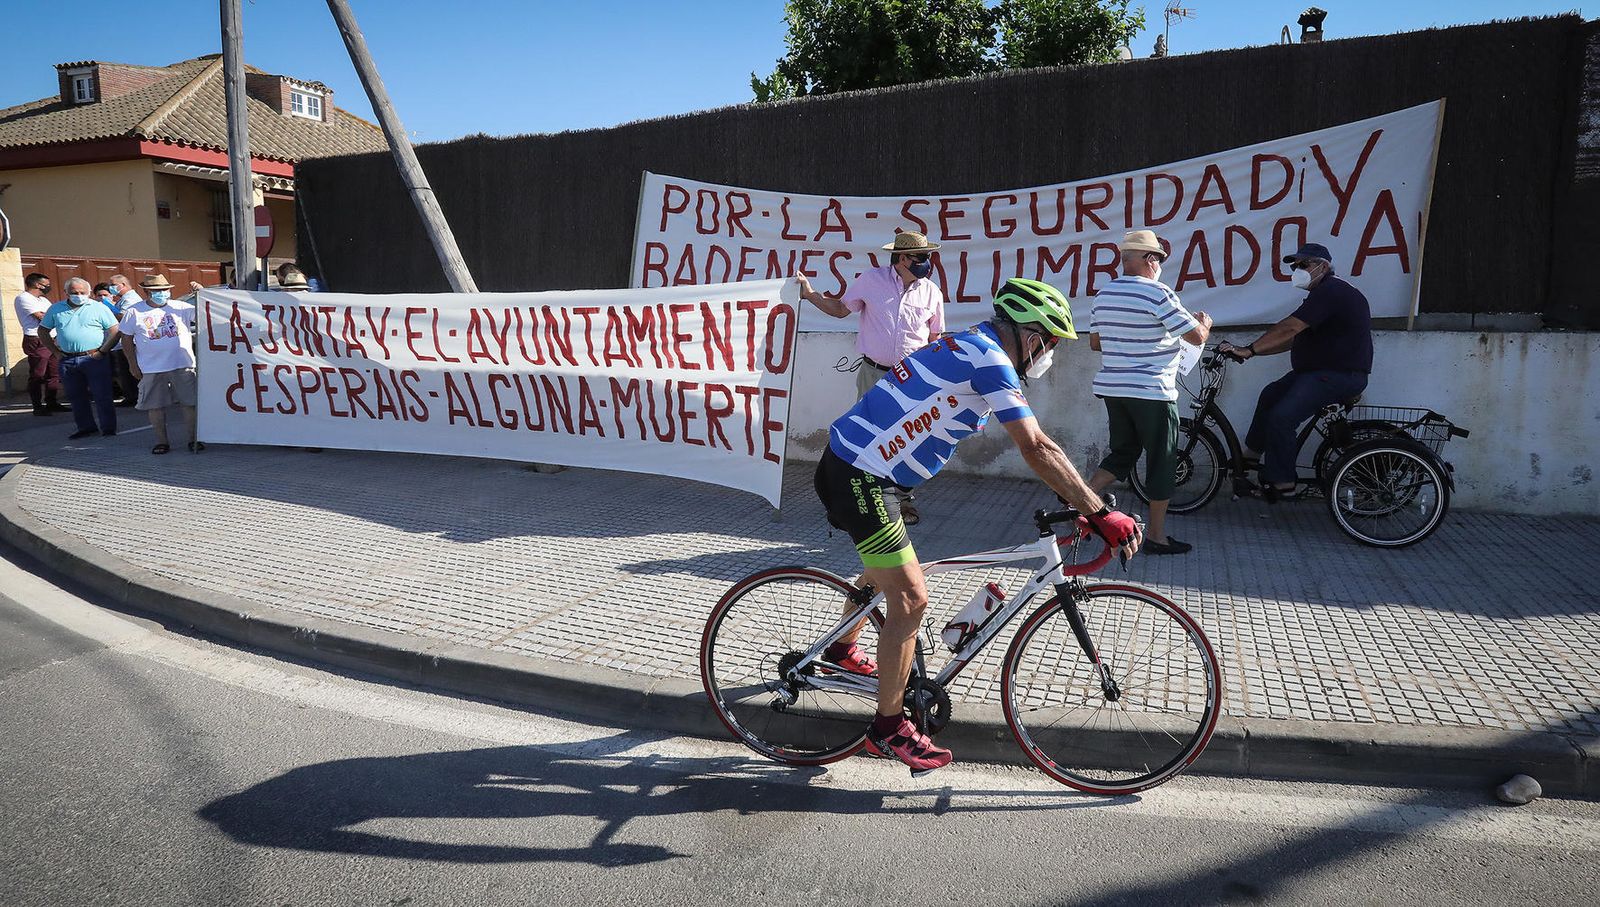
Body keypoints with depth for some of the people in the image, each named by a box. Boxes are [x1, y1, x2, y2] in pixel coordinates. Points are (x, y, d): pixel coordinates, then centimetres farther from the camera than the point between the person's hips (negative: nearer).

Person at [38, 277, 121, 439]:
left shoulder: (98, 308, -1)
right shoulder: (56, 309, 11)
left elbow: (114, 331, -5)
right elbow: (43, 331, 17)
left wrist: (102, 351, -10)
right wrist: (55, 351, 7)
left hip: (94, 359, -4)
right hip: (68, 360, 5)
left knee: (102, 396, -3)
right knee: (75, 396, 10)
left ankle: (109, 428, 3)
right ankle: (85, 427, 20)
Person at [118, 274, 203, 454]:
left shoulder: (181, 307, 5)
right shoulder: (134, 312, 5)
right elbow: (127, 339, 9)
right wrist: (133, 365, 5)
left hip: (183, 365, 0)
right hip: (151, 369, 0)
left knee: (190, 403, 0)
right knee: (155, 406, 5)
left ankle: (193, 439, 9)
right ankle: (161, 441, 16)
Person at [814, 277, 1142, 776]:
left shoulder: (968, 348, 16)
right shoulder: (990, 358, -15)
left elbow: (1031, 447, 18)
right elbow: (1037, 449, -21)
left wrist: (1079, 502, 16)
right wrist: (1102, 514, -17)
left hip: (850, 464, 11)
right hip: (858, 477, -11)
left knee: (885, 565, 31)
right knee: (910, 599, -6)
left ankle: (842, 649, 52)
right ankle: (889, 726, 7)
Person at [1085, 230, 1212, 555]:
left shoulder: (1104, 293, 7)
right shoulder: (1157, 294, -13)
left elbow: (1095, 342, 16)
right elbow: (1197, 336, -9)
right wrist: (1205, 321, 13)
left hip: (1112, 388, 7)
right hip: (1151, 391, -6)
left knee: (1122, 454, 19)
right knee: (1161, 461, 6)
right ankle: (1156, 535, 13)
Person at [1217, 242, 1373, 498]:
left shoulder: (1330, 292, -16)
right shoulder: (1325, 292, 18)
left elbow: (1289, 328, -25)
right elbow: (1294, 339, 16)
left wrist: (1249, 349, -22)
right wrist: (1251, 350, 8)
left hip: (1339, 376, -11)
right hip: (1321, 369, 11)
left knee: (1281, 416, -20)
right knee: (1270, 395, 16)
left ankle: (1283, 484, -11)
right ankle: (1251, 453, 25)